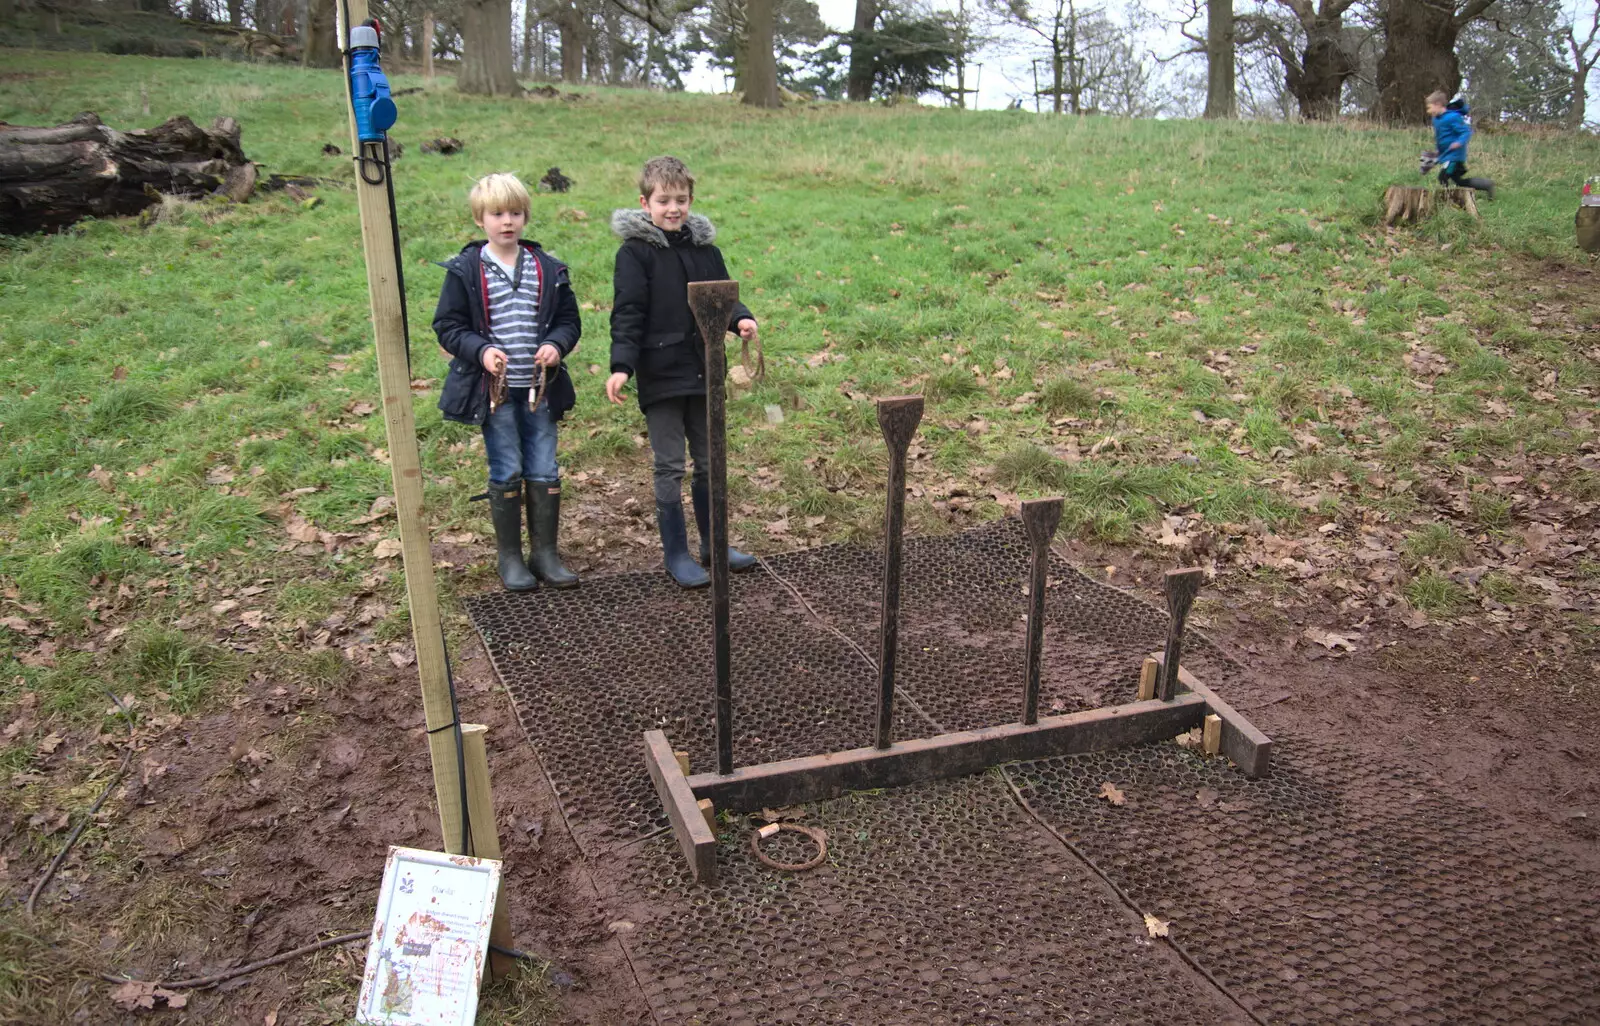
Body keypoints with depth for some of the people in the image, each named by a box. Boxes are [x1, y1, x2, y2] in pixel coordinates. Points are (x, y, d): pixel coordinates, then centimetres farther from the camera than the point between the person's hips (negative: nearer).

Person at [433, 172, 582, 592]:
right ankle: (509, 557, 18)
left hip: (539, 388, 3)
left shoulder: (548, 269, 5)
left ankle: (545, 553, 20)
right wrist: (481, 351, -18)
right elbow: (448, 326, -1)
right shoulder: (465, 270, -3)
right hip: (493, 388, -2)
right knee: (506, 473, 4)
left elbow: (569, 320, 10)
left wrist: (556, 344, -11)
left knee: (545, 472, 7)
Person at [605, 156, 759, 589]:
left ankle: (712, 543, 29)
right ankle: (676, 555, 14)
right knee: (670, 467, 2)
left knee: (709, 462, 15)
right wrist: (621, 365, -23)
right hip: (660, 375, -5)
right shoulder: (635, 252, -7)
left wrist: (739, 319, -10)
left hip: (703, 372, 5)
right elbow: (627, 314, -12)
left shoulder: (704, 246, 8)